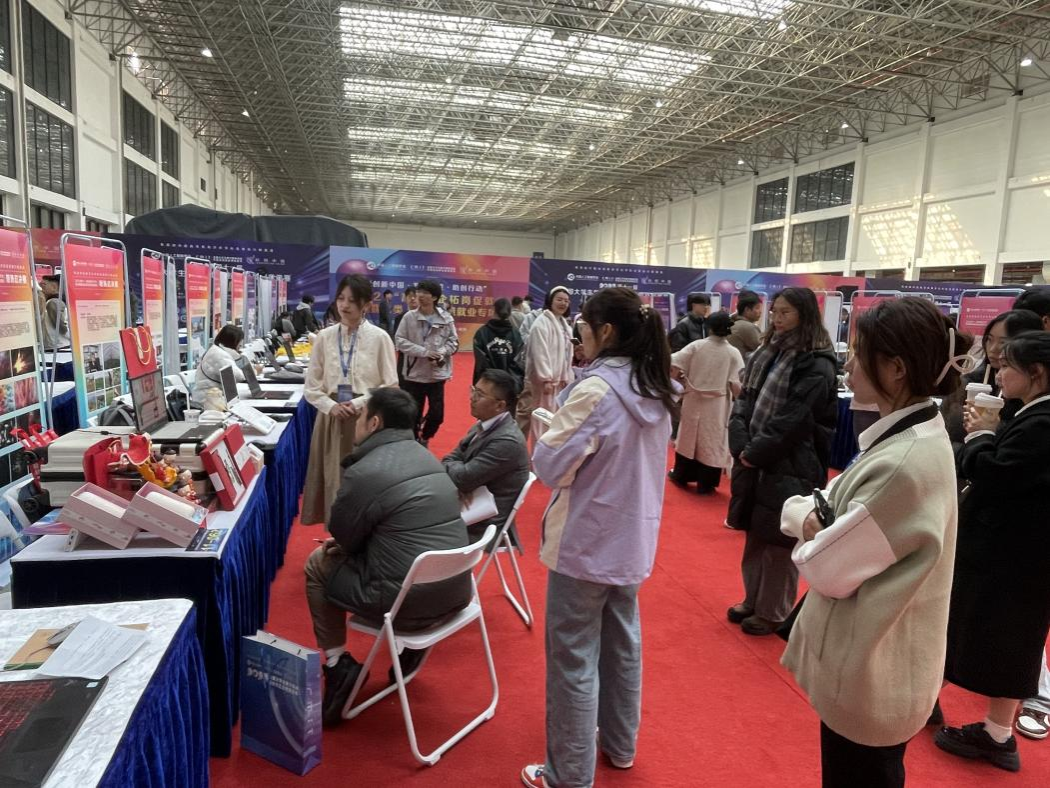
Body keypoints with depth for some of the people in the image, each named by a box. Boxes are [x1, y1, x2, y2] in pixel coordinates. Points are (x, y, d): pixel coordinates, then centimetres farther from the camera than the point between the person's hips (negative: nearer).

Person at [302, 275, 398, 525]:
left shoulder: (379, 338, -5)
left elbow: (391, 386, -3)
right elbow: (311, 386, 7)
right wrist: (331, 406, -10)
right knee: (333, 479, 8)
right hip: (332, 417, 3)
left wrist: (358, 403, -12)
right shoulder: (324, 337, 3)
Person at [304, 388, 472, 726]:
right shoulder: (428, 457, 10)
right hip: (456, 591, 7)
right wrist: (351, 541, 17)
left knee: (318, 563, 14)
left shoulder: (364, 472, -15)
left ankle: (338, 666, 14)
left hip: (409, 602, -7)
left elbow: (342, 539, -1)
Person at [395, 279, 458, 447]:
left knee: (437, 414, 5)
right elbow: (400, 341, -8)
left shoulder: (446, 318, -4)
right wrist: (424, 352, -18)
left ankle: (424, 437, 34)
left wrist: (441, 353, -17)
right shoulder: (409, 317, -5)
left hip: (437, 374, 1)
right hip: (414, 373, 0)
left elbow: (453, 342, 3)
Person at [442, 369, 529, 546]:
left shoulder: (507, 441, -25)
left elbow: (463, 477, -25)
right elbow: (449, 460, 5)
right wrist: (461, 486, -15)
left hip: (483, 526, -8)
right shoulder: (483, 426, 5)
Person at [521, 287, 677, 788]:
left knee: (573, 658, 5)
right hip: (631, 539, 8)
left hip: (587, 542, -8)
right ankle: (619, 744, 40)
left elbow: (549, 466, -17)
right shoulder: (657, 391, 3)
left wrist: (552, 429, 0)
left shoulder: (596, 388, -22)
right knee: (622, 642, 22)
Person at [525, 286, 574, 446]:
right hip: (545, 377, -9)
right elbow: (540, 353, -20)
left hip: (558, 377, 9)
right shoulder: (542, 322, -13)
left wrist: (566, 377, 13)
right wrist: (546, 378, -23)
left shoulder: (564, 324, 16)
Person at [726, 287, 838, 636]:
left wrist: (753, 454, -14)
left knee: (779, 543, 5)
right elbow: (743, 402, 7)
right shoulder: (766, 354, 11)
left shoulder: (817, 366, -13)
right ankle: (753, 600, 34)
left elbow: (793, 422, -19)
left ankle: (772, 613, 20)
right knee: (755, 537, 18)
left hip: (789, 468, -7)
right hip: (754, 463, 7)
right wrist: (741, 447, -6)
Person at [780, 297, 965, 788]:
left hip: (868, 673, -9)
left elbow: (829, 569, -26)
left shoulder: (906, 464, -31)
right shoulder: (915, 436, 1)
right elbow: (838, 503, 8)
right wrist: (809, 514, -13)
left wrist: (810, 532, -7)